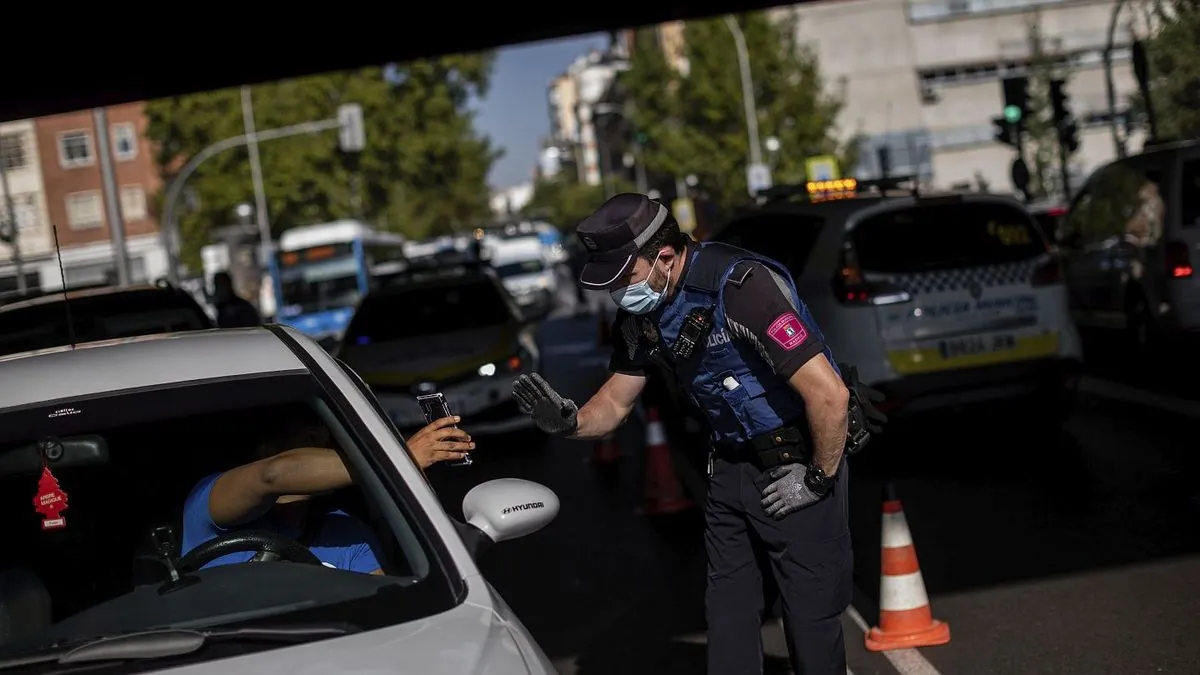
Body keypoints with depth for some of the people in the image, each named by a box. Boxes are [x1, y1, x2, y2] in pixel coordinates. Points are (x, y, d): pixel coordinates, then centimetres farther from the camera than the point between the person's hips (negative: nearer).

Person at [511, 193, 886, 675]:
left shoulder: (741, 288, -28)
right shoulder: (641, 314, -3)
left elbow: (829, 394, -30)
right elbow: (616, 403, 8)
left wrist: (818, 480, -18)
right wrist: (570, 423, -14)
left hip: (797, 463, -7)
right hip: (731, 466, 8)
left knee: (811, 614, 2)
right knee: (727, 614, 15)